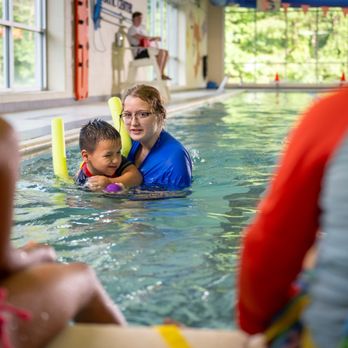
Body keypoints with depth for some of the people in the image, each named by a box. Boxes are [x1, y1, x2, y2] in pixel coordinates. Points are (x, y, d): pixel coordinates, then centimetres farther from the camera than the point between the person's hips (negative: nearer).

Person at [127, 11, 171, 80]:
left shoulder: (142, 27, 20)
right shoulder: (132, 29, -9)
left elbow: (147, 39, 23)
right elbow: (142, 37, -20)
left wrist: (154, 39, 1)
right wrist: (155, 38, -9)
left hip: (146, 50, 9)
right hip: (139, 53, -9)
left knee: (166, 52, -1)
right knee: (161, 52, -26)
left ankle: (162, 74, -2)